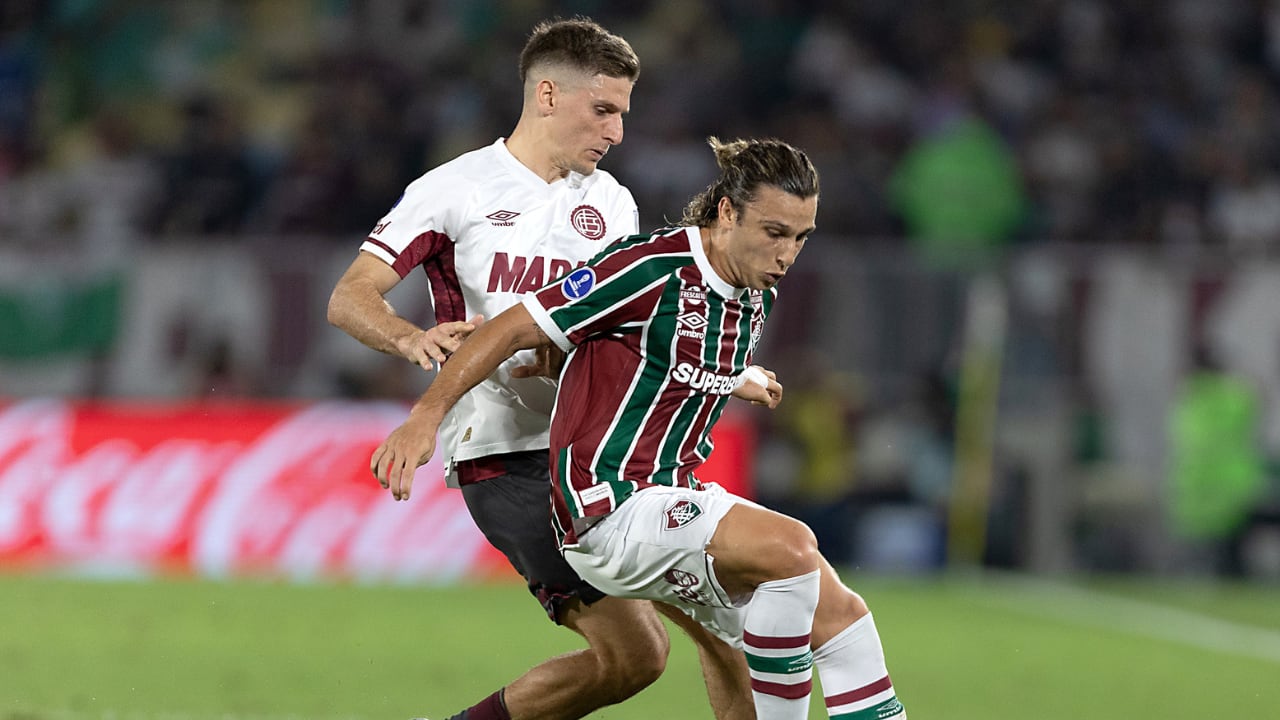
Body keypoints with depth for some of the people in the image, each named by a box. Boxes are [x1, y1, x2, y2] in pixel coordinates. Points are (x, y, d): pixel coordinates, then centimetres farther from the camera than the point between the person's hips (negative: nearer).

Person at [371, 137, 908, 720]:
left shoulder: (756, 298, 9)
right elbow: (515, 328, -13)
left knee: (838, 612, 0)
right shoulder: (654, 267, -16)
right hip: (611, 507, -9)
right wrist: (425, 416, -17)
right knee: (791, 546, -28)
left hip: (677, 501, 9)